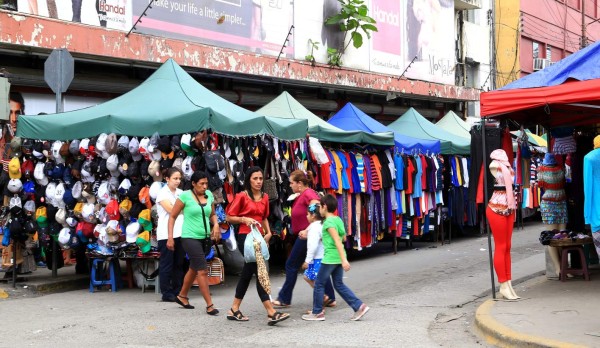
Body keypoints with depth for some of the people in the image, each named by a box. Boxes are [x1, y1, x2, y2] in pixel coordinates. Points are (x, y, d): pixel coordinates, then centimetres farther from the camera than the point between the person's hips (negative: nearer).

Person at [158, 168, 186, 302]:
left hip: (180, 233, 6)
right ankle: (166, 293, 4)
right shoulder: (162, 193, -3)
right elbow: (171, 210, -12)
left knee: (179, 264, 8)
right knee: (166, 264, -1)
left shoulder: (180, 193, 15)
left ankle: (178, 292, 15)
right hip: (166, 234, -6)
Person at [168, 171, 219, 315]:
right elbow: (172, 216, -4)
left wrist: (216, 224, -3)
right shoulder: (185, 196, -9)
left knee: (194, 269, 19)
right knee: (203, 270, -10)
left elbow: (212, 214, 19)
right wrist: (170, 237, -9)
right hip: (190, 238, -6)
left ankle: (182, 296, 38)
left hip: (205, 237, 6)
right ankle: (209, 305, -5)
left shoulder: (209, 195, 6)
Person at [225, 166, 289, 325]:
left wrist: (268, 232, 8)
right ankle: (271, 313, -14)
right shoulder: (242, 196, -6)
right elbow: (229, 217, -4)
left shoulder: (265, 197, 11)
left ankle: (234, 310, 24)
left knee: (248, 273, 13)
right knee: (260, 272, -12)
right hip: (246, 237, -7)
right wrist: (244, 219, -19)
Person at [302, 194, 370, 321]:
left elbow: (338, 241, -23)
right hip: (338, 258, 8)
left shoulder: (328, 222, -15)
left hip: (330, 257, -8)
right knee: (339, 284, 13)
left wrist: (344, 260, -28)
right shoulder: (338, 219, 11)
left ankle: (317, 313, 13)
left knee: (319, 284, 5)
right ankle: (359, 306, 5)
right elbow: (343, 237, 20)